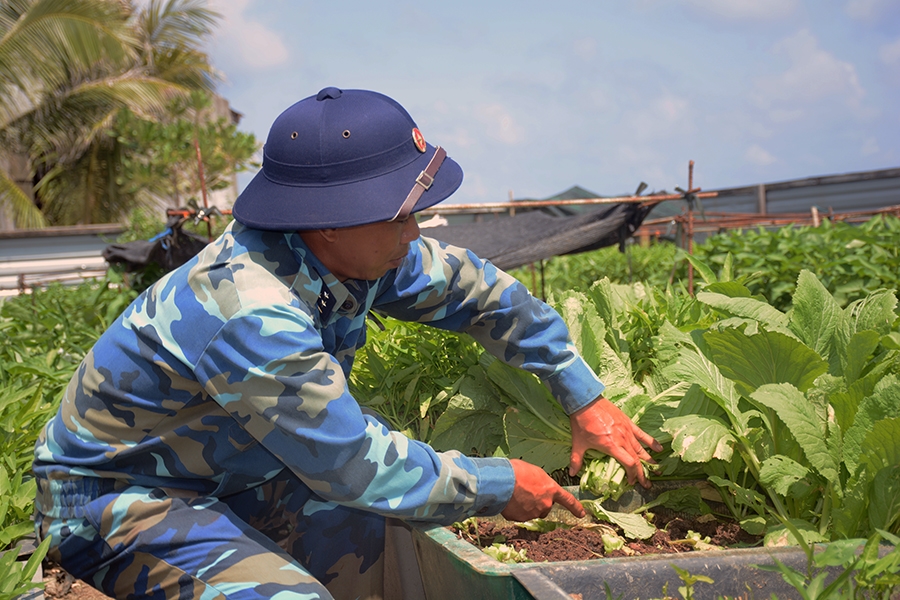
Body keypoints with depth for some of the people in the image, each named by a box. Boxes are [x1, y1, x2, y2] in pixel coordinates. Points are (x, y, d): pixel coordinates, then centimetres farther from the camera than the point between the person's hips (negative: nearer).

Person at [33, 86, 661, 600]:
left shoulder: (362, 248, -11)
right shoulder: (251, 316, -36)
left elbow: (480, 288, 2)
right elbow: (359, 466, -29)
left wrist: (585, 396, 4)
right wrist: (498, 486, -15)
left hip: (225, 472, 8)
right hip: (116, 496, -8)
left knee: (379, 536, -4)